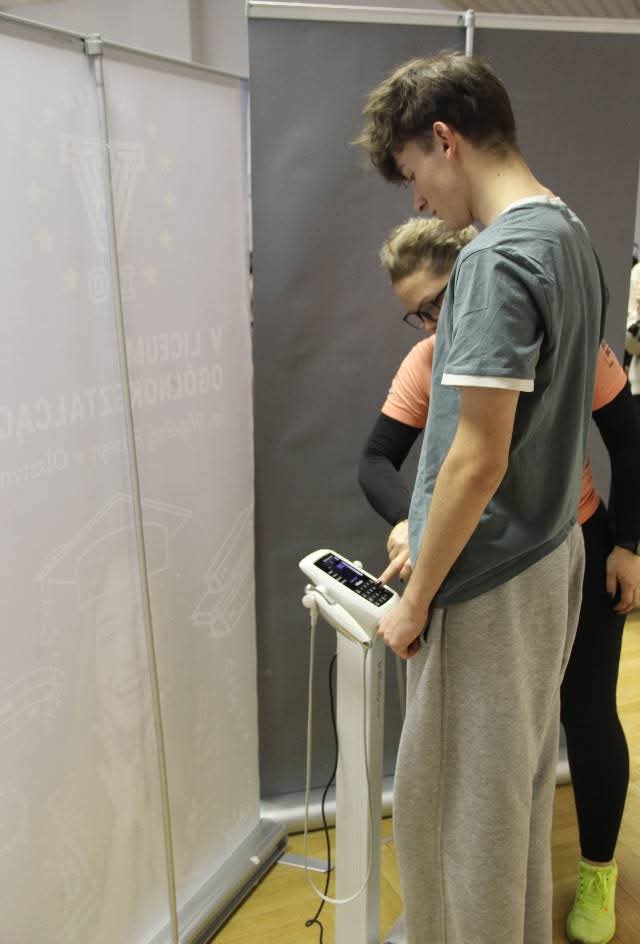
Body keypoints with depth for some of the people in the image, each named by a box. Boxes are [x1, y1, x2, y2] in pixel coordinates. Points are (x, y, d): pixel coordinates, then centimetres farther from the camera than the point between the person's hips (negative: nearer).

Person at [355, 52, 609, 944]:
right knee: (520, 785, 23)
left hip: (489, 580, -9)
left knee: (460, 804, 9)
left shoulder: (496, 260, -20)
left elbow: (479, 460, -23)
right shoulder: (575, 238, 8)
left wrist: (417, 599, -12)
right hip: (552, 553, 9)